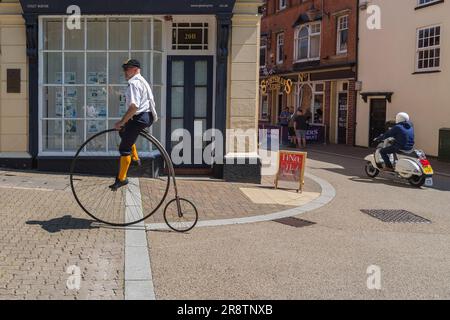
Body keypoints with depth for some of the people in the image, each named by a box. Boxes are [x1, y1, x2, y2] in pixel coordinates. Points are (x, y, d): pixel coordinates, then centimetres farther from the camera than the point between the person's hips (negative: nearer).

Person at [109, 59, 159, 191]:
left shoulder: (134, 83, -14)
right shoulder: (142, 81, 19)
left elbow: (134, 106, -26)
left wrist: (122, 122, -22)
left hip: (140, 118, -10)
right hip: (148, 116, 10)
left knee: (124, 148, -5)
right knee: (123, 132, 32)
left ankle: (122, 179, -2)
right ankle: (135, 159, 31)